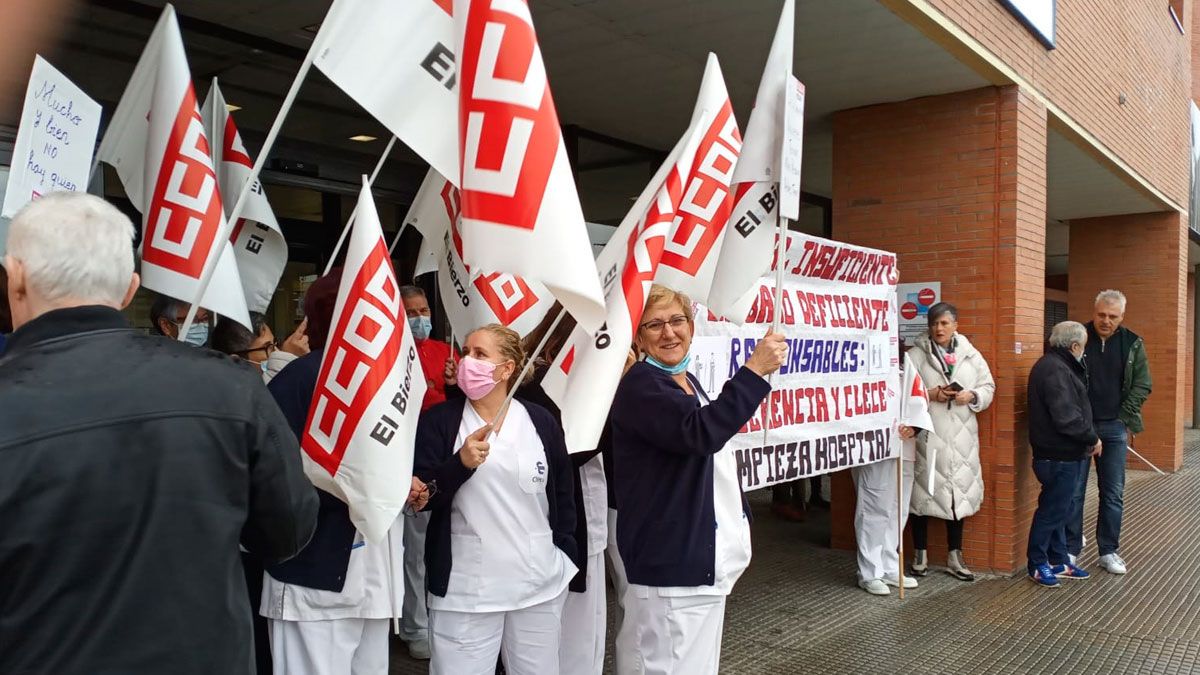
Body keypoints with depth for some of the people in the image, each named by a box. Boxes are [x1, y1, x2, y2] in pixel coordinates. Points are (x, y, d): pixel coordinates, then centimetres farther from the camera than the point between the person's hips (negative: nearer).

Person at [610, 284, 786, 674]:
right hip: (671, 557, -10)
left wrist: (740, 520, 24)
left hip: (703, 554, 10)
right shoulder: (640, 385, -15)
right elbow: (701, 433, -32)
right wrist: (755, 369, -28)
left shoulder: (688, 382, 15)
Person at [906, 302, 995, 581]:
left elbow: (988, 386, 10)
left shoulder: (971, 354, 8)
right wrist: (930, 395, -16)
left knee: (958, 492, 9)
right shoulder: (915, 355, -1)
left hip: (960, 435, 3)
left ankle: (954, 556, 22)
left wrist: (972, 396, -9)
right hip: (927, 434, -3)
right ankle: (920, 555, 17)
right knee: (924, 491, 2)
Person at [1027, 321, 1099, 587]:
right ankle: (1037, 565, 12)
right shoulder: (1055, 370, -21)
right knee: (1052, 511, 1)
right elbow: (1067, 418, -24)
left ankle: (1059, 561, 29)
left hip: (1064, 455, 10)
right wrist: (1092, 439, -12)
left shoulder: (1058, 366, 14)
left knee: (1058, 510, 18)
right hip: (1060, 456, -10)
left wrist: (1088, 438, 9)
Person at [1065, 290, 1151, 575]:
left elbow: (1142, 385, 3)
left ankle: (1109, 551, 19)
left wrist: (1125, 420, -4)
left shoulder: (1132, 344, 3)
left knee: (1113, 493, 8)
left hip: (1114, 428, 2)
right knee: (1074, 490, 2)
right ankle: (1070, 549, 12)